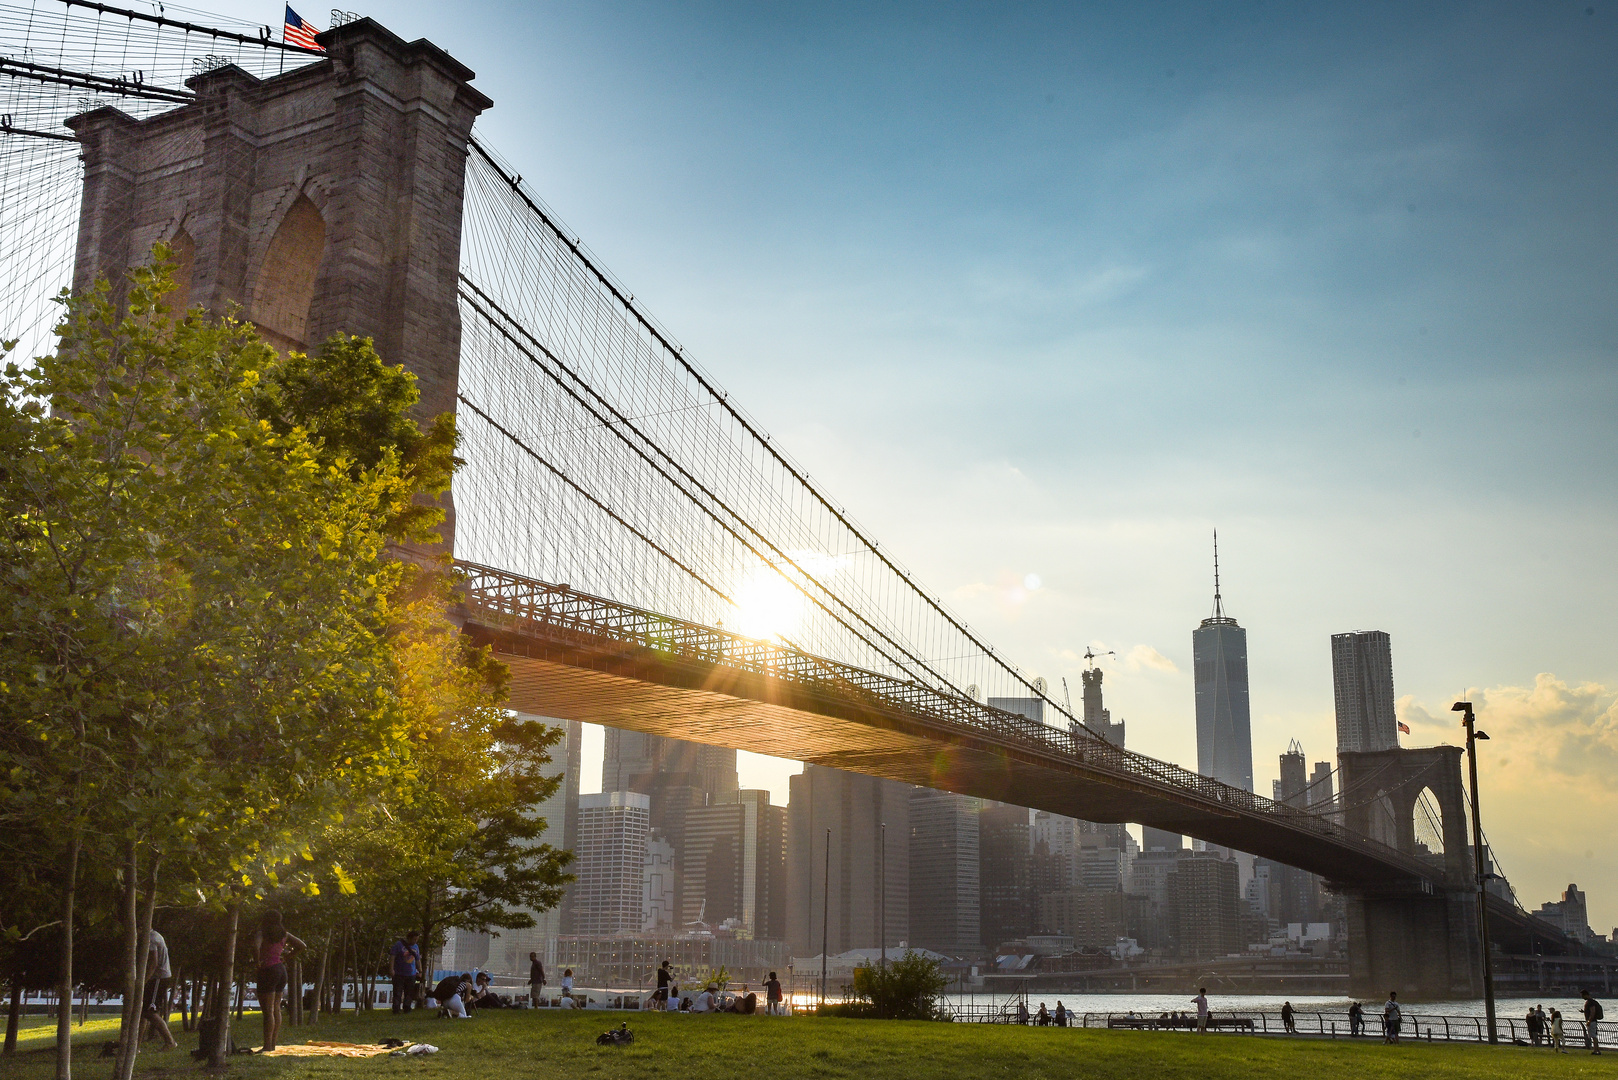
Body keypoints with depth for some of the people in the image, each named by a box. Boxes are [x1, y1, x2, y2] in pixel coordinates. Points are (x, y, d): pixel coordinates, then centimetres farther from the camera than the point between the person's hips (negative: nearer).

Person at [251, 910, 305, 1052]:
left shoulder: (261, 933, -10)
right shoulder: (283, 934, 10)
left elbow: (256, 946, -31)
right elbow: (302, 946, 14)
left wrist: (258, 962, -17)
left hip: (268, 971, -7)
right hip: (281, 970, 7)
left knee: (268, 1010, -7)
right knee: (276, 1008, 11)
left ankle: (267, 1046, -8)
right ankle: (273, 1044, 15)